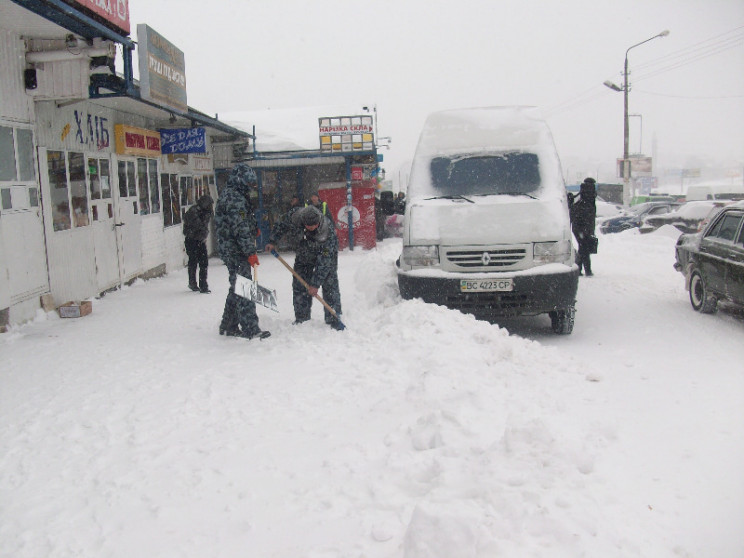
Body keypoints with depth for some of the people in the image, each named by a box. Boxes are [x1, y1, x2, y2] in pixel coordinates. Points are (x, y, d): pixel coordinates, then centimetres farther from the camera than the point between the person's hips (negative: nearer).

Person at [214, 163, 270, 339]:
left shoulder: (230, 194, 18)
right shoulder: (235, 199, -16)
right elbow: (240, 229, -22)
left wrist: (254, 228, 15)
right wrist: (251, 252, -22)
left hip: (229, 250, 11)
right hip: (236, 251, -11)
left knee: (237, 288, 16)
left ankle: (228, 326, 24)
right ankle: (250, 329, -9)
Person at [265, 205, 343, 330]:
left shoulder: (328, 231, -40)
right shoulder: (296, 216, -31)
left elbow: (324, 262, -36)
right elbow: (283, 225, -5)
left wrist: (316, 284, -34)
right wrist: (272, 241, -3)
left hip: (327, 251, -4)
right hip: (306, 249, 4)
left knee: (330, 284, -12)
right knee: (299, 284, 1)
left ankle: (334, 318, -3)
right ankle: (301, 318, 10)